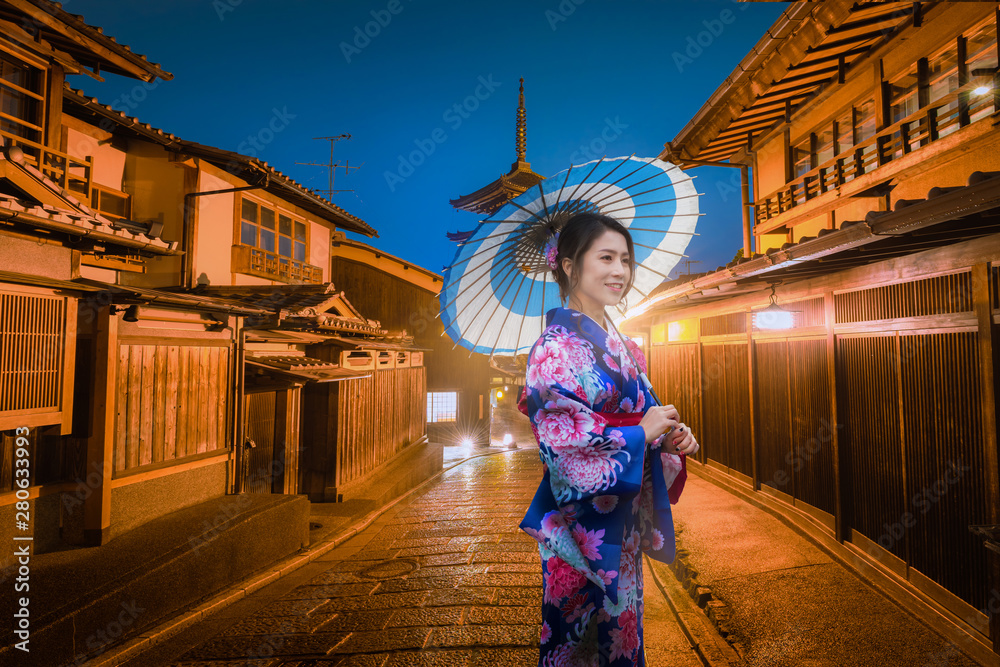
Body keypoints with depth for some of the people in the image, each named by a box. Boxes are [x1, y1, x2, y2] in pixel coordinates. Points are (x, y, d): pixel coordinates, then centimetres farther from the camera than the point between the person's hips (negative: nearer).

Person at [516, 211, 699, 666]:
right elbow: (559, 435, -25)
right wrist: (641, 433, -19)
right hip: (580, 521, -8)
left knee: (622, 621, 23)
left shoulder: (619, 343, 8)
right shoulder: (556, 345, -18)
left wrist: (670, 438, -4)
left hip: (623, 516, 8)